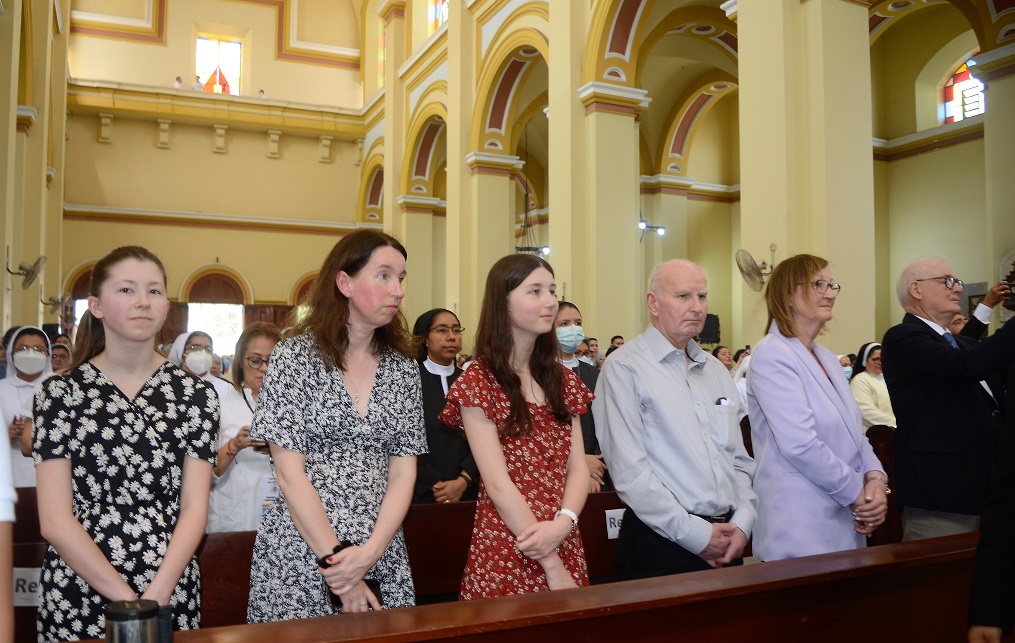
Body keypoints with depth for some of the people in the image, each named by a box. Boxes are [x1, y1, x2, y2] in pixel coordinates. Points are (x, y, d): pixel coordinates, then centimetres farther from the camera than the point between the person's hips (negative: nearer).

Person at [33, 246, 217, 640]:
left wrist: (156, 596, -16)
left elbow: (194, 508, -3)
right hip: (76, 599, -1)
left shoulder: (195, 395, 1)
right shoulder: (61, 393, -2)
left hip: (171, 591, 1)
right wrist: (126, 598, -14)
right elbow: (55, 520, -7)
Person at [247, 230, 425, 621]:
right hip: (299, 556, -3)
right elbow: (290, 473, -10)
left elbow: (403, 473, 1)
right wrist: (337, 560, -14)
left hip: (381, 556, 4)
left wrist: (370, 552, -12)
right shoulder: (295, 356, -7)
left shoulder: (402, 366, 4)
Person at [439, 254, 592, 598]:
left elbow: (577, 468, 3)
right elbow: (498, 484, -14)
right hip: (506, 555, -5)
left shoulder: (563, 380, 9)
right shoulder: (478, 381, -9)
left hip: (566, 545, 5)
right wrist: (551, 566, -15)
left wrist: (563, 523, -16)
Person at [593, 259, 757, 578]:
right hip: (663, 547, -6)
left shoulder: (716, 370, 14)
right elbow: (629, 471, -16)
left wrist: (743, 522, -2)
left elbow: (740, 459, 14)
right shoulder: (624, 368, -9)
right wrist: (696, 534, -15)